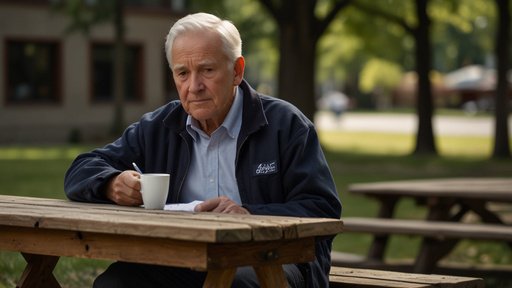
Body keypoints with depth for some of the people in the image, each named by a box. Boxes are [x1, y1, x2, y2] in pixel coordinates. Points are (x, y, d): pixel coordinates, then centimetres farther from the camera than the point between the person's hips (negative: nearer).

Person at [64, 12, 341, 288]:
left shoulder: (286, 125, 3)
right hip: (182, 265, 4)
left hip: (264, 263, -3)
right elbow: (80, 172, 15)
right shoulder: (156, 128, 16)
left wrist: (250, 215, -22)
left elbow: (323, 211, -5)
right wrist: (114, 185, -10)